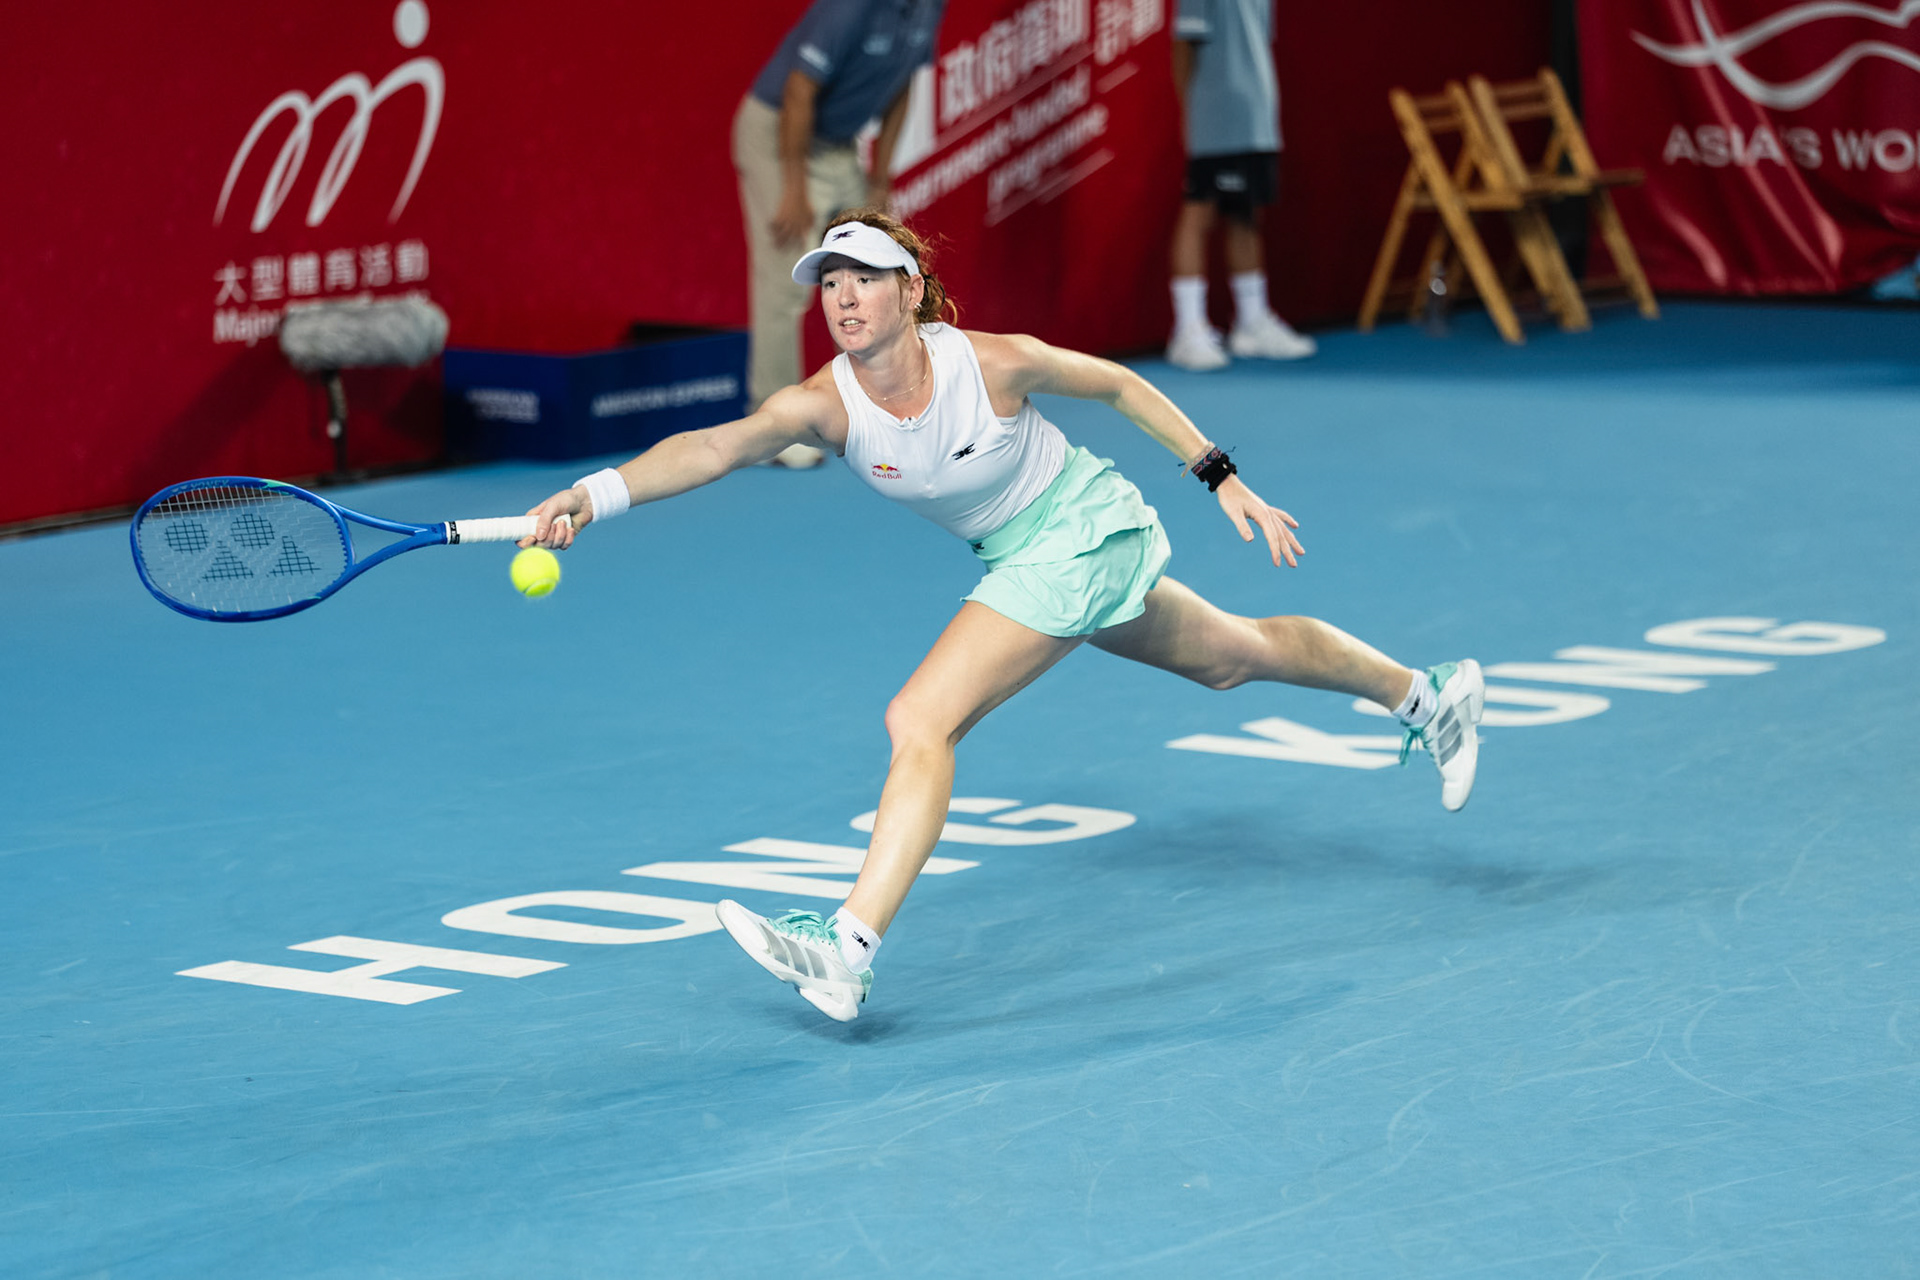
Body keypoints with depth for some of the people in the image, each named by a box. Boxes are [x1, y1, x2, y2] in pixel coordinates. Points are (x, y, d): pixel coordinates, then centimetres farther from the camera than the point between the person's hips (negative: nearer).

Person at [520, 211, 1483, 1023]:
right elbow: (717, 446, -38)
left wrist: (1224, 481, -7)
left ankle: (849, 949, -24)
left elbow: (1120, 385, -10)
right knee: (1233, 655, 26)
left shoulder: (991, 363, -27)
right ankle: (1425, 696, 49)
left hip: (1083, 528, -6)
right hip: (1016, 556, 6)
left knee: (918, 723, -21)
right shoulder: (824, 404, -21)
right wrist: (594, 496, -55)